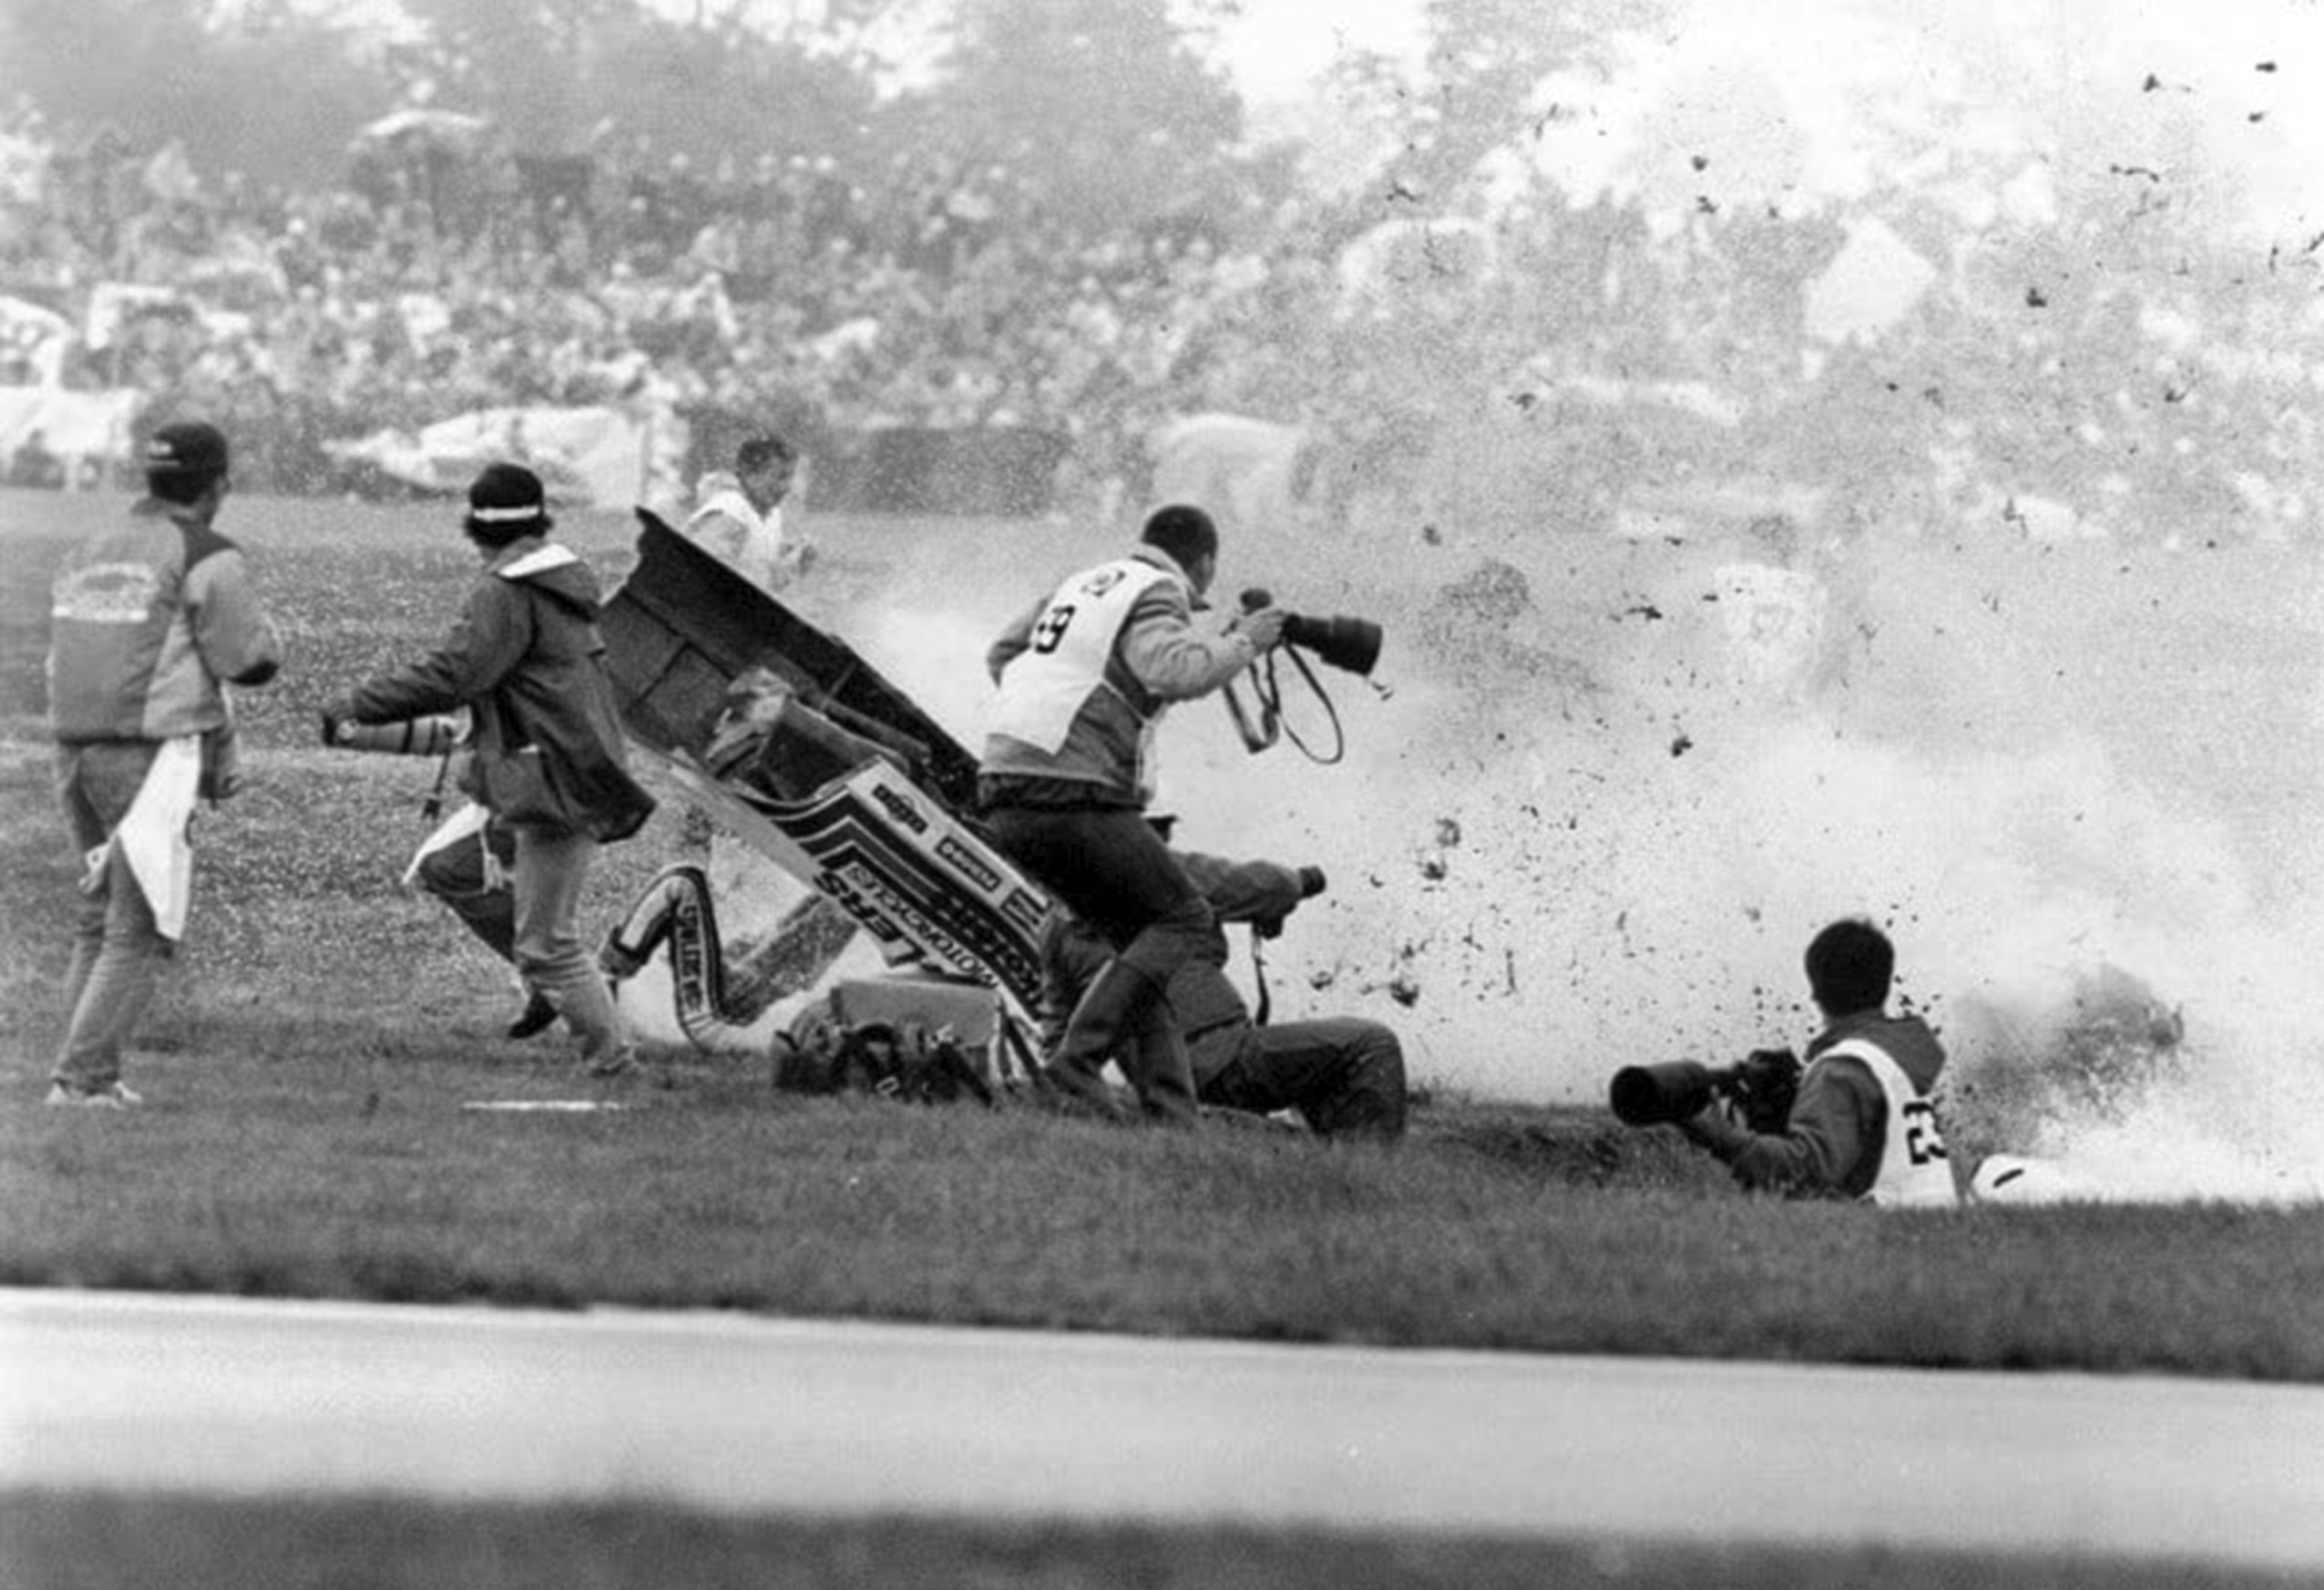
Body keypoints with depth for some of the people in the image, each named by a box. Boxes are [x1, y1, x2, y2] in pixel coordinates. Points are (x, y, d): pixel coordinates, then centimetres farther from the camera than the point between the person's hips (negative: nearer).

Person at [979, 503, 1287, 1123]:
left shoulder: (1084, 584, 20)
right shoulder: (1154, 600, -5)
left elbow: (1002, 656, 31)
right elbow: (1179, 671, -25)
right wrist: (1241, 643, -9)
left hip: (1005, 797, 8)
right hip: (1074, 797, -8)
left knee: (1141, 939, 13)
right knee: (1183, 920, 1)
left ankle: (1169, 1111, 4)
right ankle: (1078, 1057, -13)